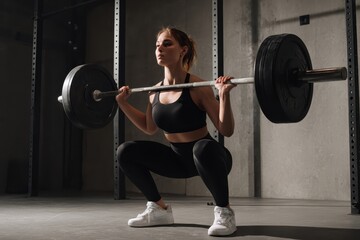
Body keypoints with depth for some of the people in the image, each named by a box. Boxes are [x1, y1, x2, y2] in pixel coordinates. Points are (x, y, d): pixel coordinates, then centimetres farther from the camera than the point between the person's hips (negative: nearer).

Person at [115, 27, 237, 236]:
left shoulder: (198, 87, -20)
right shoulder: (156, 91, -2)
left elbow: (227, 130, -20)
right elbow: (149, 128, 15)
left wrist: (224, 94, -34)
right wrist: (123, 102, 10)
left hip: (208, 155, -6)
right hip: (179, 158, 6)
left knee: (203, 147, -41)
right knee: (125, 152, -5)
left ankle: (225, 211, -17)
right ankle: (160, 209, 8)